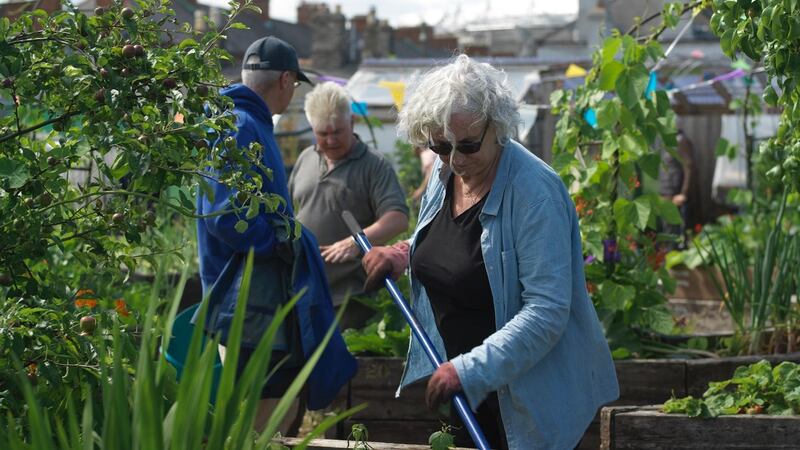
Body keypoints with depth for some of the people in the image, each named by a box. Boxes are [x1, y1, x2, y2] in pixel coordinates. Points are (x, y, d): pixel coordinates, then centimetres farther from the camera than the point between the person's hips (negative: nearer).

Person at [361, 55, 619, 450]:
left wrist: (470, 370, -32)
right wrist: (403, 255, 3)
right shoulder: (445, 172, 1)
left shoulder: (533, 191, -24)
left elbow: (547, 312, -28)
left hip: (528, 395, -7)